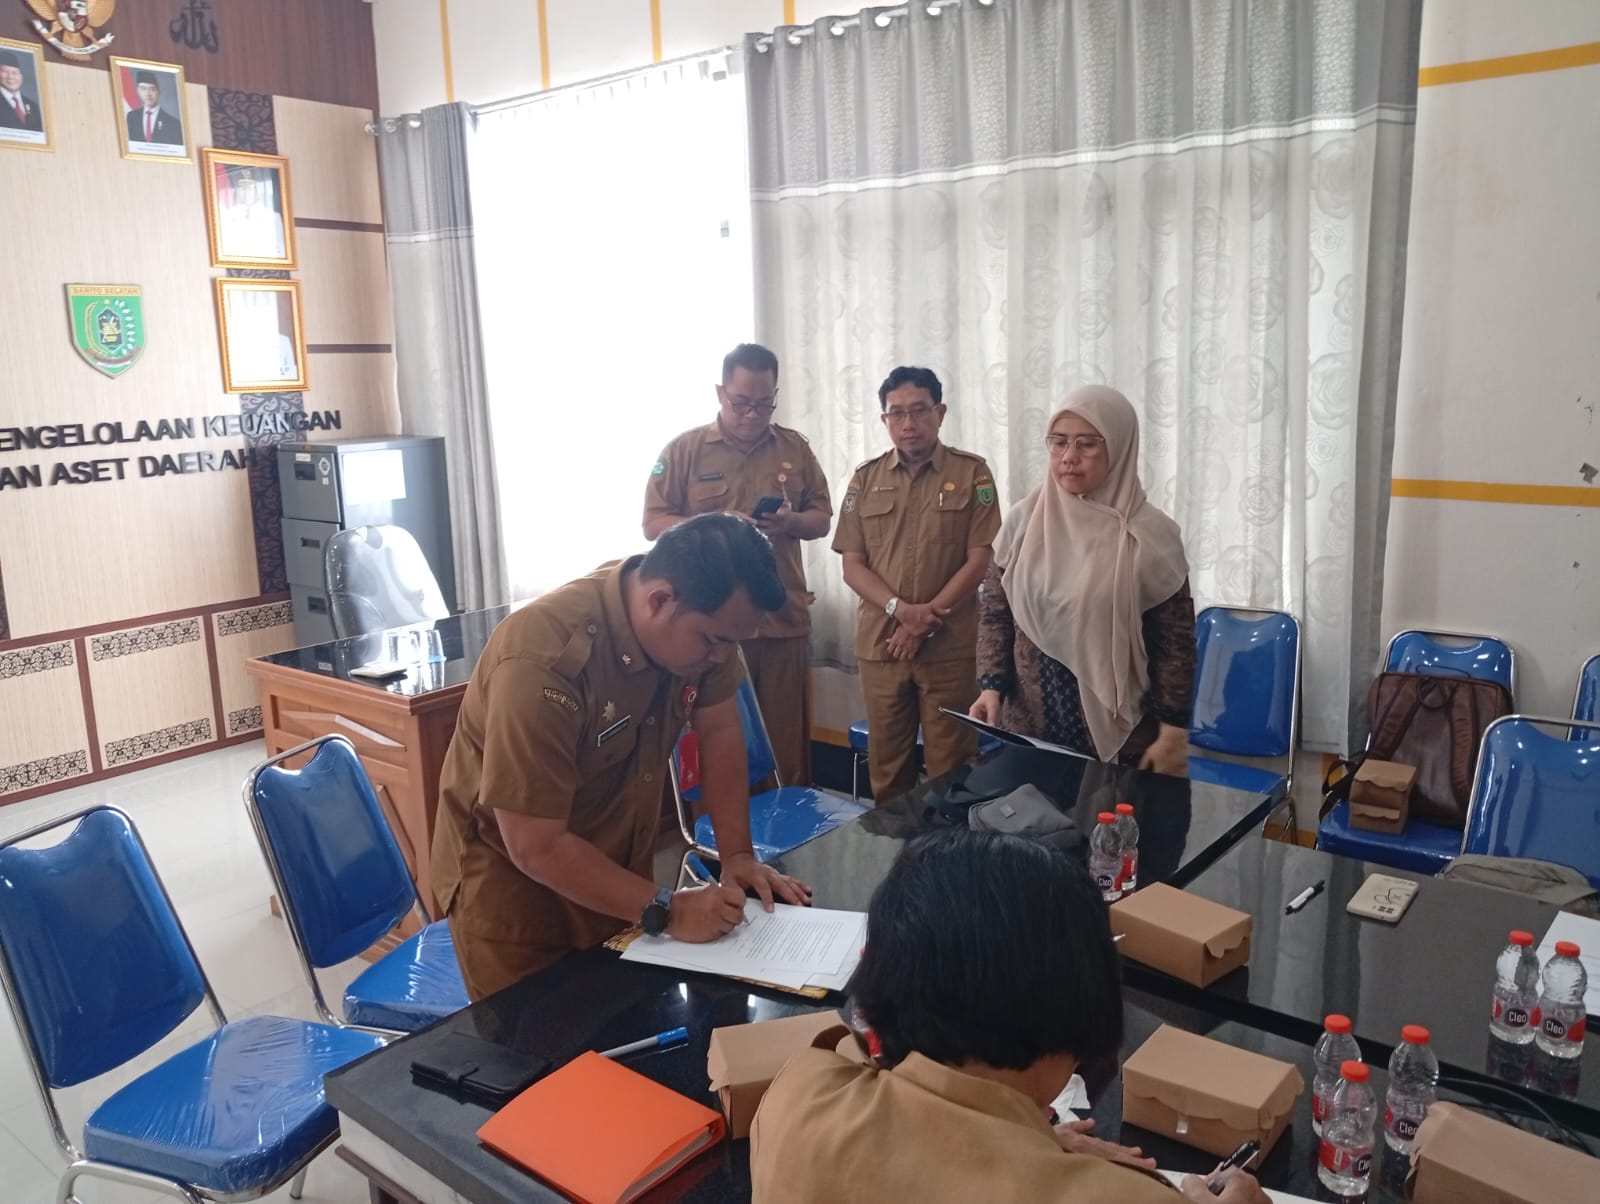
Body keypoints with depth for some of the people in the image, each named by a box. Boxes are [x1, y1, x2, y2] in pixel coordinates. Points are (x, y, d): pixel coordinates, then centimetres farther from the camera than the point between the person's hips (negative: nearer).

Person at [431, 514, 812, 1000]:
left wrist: (737, 855, -11)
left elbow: (719, 730, -4)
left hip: (618, 859, 6)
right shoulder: (543, 660, -34)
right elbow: (537, 848, -31)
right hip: (511, 875, -5)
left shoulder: (700, 620, -16)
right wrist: (665, 911, -28)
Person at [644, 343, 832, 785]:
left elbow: (822, 519, 12)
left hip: (783, 616, 2)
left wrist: (791, 522, -11)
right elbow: (653, 523, -1)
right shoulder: (684, 449, 1)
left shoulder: (795, 448, 9)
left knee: (787, 735, 7)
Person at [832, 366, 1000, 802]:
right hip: (880, 643, 3)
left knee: (948, 766, 3)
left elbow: (978, 561, -5)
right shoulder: (866, 478, 7)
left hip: (950, 646, -2)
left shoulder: (971, 473, 0)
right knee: (886, 764, 10)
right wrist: (900, 609, -13)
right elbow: (852, 565, 3)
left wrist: (927, 620, -12)